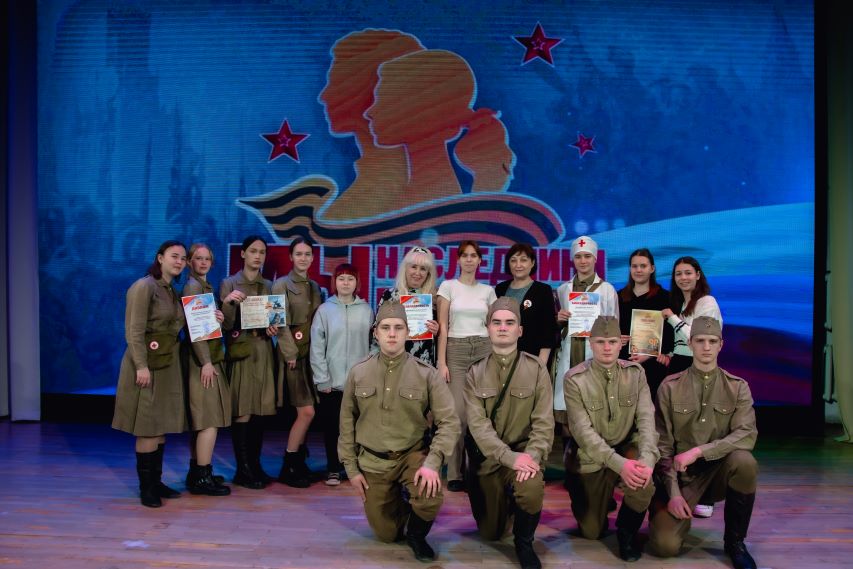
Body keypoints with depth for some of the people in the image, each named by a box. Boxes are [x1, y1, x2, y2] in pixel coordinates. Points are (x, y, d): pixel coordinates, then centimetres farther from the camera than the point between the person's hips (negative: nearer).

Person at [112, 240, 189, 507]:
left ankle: (156, 481, 20)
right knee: (147, 427, -3)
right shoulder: (144, 286, -11)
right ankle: (146, 487, 7)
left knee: (161, 426, 12)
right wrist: (141, 365, -23)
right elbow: (134, 331, -17)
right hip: (148, 362, -8)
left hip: (169, 363, 8)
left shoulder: (172, 291, 14)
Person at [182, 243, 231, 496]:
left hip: (212, 357, 10)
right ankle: (202, 477, -2)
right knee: (210, 418, -8)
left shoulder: (206, 286, 18)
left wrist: (219, 318, 3)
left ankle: (196, 472, 21)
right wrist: (206, 362, -21)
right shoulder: (193, 286, -10)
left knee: (201, 419, 13)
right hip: (203, 359, -10)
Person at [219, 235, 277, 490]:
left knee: (259, 412, 6)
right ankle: (243, 469, 3)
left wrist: (272, 328, -5)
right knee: (242, 412, -5)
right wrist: (228, 302, -22)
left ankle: (255, 465, 15)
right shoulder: (228, 284, 0)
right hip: (240, 351, -4)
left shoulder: (268, 286, 12)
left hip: (263, 352, 4)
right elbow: (225, 325, -5)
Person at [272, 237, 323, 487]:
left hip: (312, 352, 6)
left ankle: (298, 462, 21)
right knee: (307, 411, -10)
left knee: (303, 412, 9)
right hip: (294, 354, -6)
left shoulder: (314, 286, 14)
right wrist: (291, 353, -14)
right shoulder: (281, 285, -4)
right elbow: (282, 324, -10)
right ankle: (288, 467, 2)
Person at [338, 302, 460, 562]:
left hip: (412, 454, -2)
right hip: (372, 460, 2)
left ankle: (417, 535, 3)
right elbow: (347, 423, 5)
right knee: (386, 534, 7)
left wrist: (432, 462, -27)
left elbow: (449, 422, -14)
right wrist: (351, 468, 3)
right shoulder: (358, 373, -5)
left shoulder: (427, 374, -12)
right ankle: (400, 507, 44)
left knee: (431, 496, -32)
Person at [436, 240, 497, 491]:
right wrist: (441, 362, -9)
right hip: (456, 350, -2)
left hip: (484, 350, 3)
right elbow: (442, 326, -2)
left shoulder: (488, 290, 10)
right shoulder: (448, 286, 2)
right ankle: (455, 473, 3)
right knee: (458, 412, -8)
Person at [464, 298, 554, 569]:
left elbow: (544, 422, -9)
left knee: (532, 489, -35)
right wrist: (509, 457, -27)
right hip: (488, 456, 2)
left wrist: (532, 457, -27)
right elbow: (477, 423, -13)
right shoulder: (475, 373, -3)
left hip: (524, 451, -1)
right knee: (491, 534, 9)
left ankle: (524, 542, -4)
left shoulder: (536, 369, -4)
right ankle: (503, 503, 44)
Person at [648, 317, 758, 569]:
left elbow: (747, 435, -16)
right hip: (681, 475, -1)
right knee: (666, 545, -21)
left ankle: (734, 540, -10)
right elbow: (662, 445, -4)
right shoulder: (670, 387, -3)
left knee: (744, 461, -34)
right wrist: (673, 492, -13)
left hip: (719, 471, 1)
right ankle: (681, 512, 17)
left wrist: (698, 451, -26)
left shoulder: (738, 387, -1)